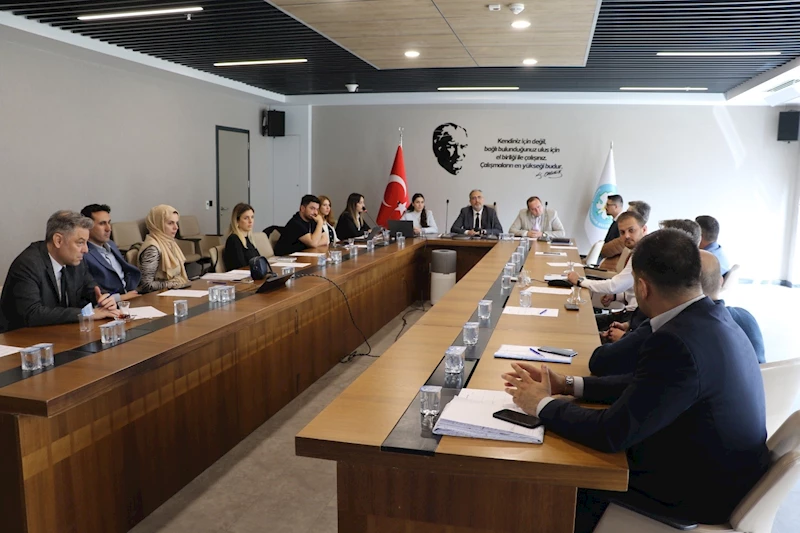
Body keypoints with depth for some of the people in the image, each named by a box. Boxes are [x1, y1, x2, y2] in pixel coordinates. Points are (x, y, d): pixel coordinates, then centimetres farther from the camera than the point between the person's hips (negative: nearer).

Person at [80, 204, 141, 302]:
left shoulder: (111, 244, 15)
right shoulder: (82, 255, -10)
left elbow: (132, 272, 21)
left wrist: (131, 293, 5)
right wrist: (120, 297, -14)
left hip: (131, 301, 7)